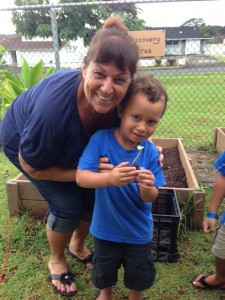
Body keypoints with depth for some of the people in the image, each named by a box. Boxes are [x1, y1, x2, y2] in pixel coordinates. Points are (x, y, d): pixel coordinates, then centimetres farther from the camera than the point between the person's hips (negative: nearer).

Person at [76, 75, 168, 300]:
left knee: (140, 275, 25)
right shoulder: (101, 139, -22)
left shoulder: (151, 152, -17)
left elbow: (150, 198, -14)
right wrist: (109, 178, -45)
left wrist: (148, 188, -37)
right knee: (104, 271, 27)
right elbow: (81, 177, -27)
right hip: (105, 227, 0)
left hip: (138, 230, 1)